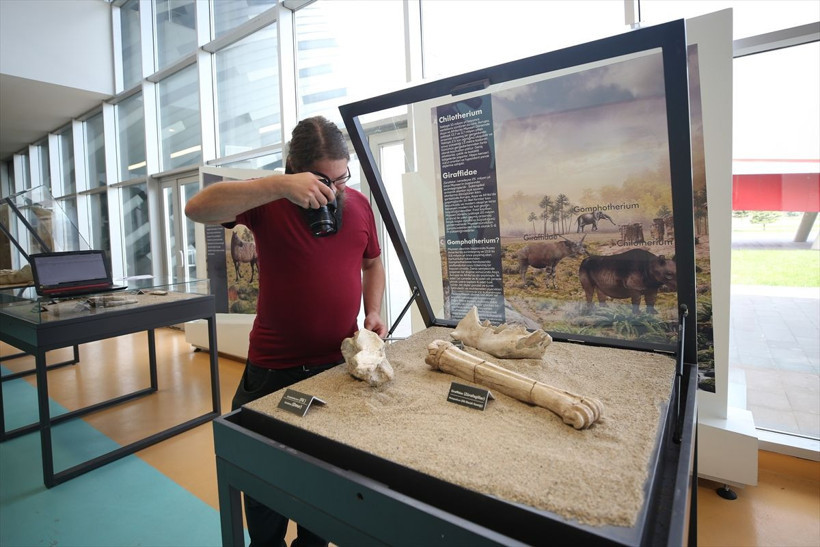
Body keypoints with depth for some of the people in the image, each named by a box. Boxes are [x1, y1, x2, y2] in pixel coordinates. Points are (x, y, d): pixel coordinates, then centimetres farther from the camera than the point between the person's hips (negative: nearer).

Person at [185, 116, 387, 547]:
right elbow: (197, 208, -25)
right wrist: (280, 186, -35)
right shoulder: (269, 202, -10)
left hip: (340, 364, 4)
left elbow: (372, 263, 14)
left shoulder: (359, 204, 2)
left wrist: (373, 311, -1)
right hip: (273, 370, -3)